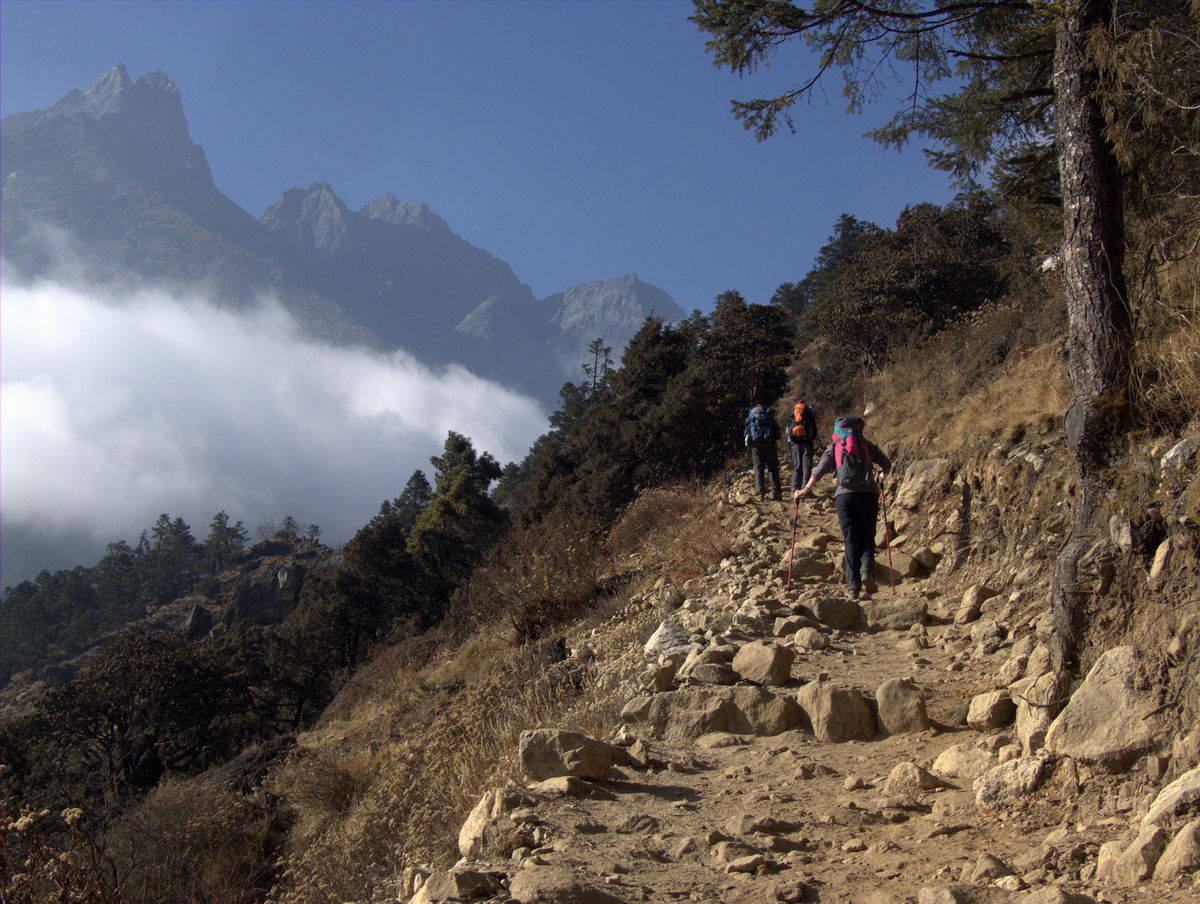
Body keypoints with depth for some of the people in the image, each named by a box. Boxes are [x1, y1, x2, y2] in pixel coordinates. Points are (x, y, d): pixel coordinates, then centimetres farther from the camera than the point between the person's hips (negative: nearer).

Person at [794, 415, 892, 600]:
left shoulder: (834, 447, 15)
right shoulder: (867, 445, 18)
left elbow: (819, 470, 2)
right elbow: (887, 465, 17)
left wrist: (805, 490, 3)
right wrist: (880, 478, 36)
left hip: (845, 494, 0)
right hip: (868, 493, 0)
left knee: (851, 539, 2)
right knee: (867, 536, 10)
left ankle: (853, 585, -5)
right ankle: (866, 569, -18)